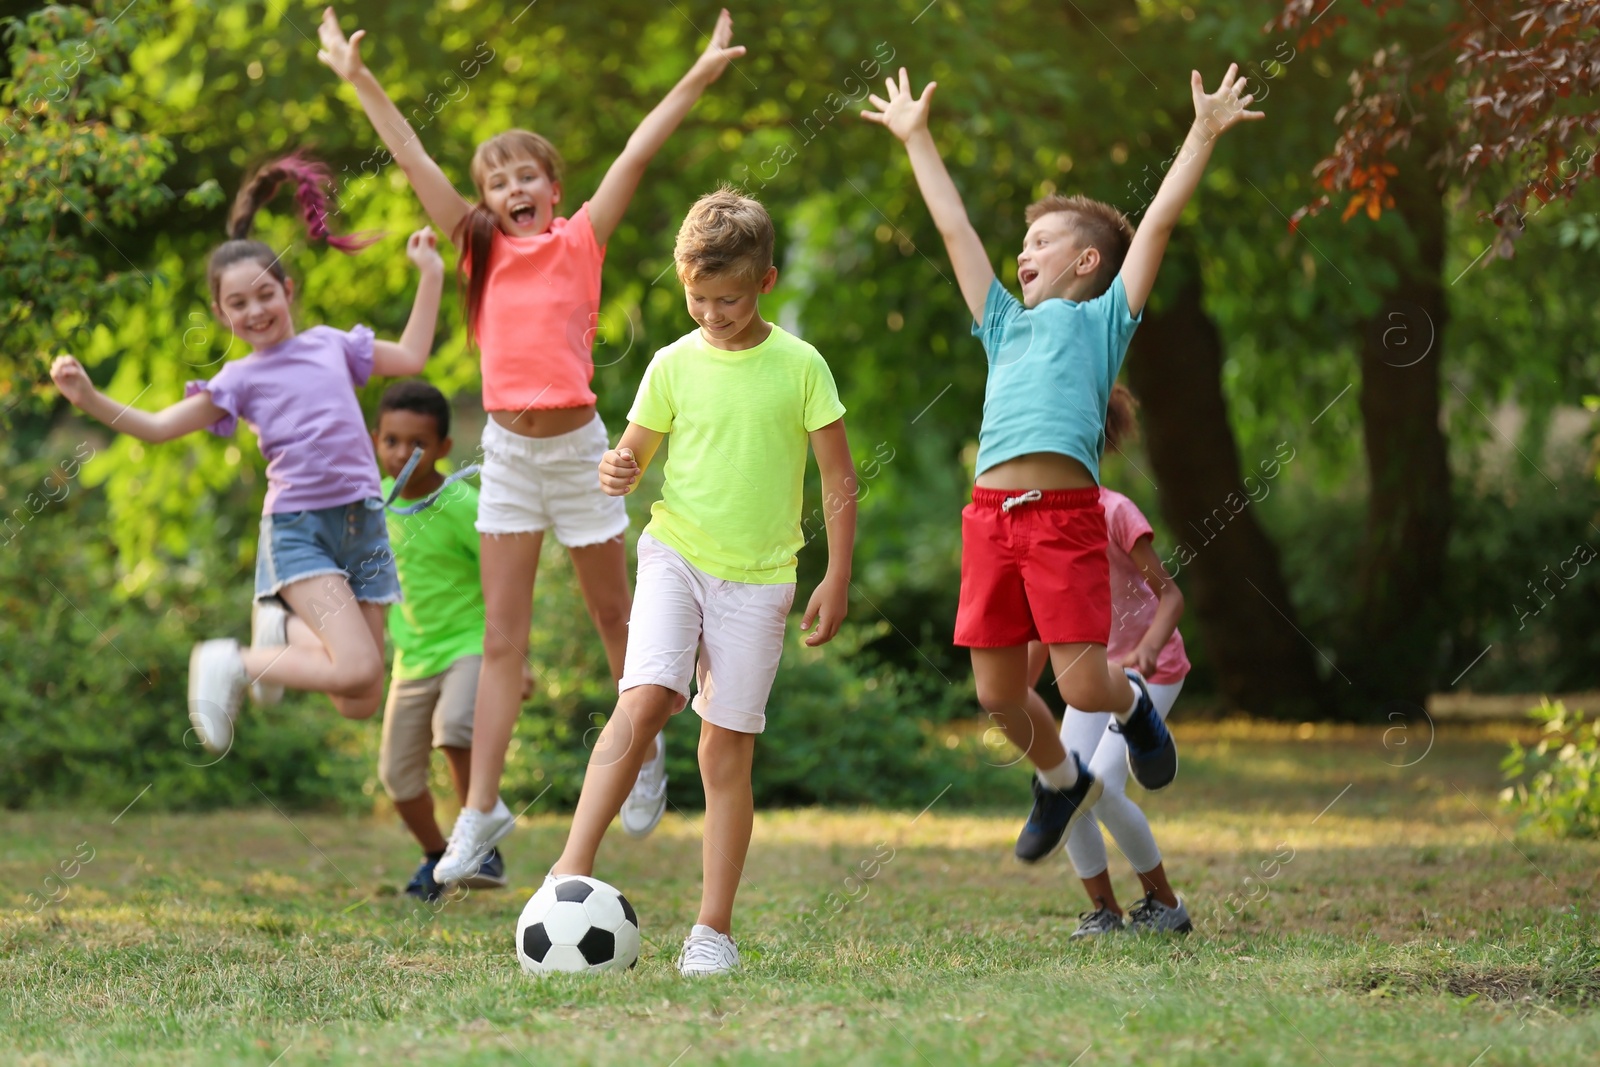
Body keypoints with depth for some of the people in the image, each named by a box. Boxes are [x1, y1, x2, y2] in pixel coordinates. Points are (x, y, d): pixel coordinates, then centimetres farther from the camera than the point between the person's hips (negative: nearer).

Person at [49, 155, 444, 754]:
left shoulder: (330, 345, 12)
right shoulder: (241, 380, 2)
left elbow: (411, 357, 25)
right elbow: (156, 427, -3)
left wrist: (430, 276, 20)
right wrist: (89, 399, -17)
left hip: (362, 522, 4)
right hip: (297, 529, -4)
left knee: (360, 704, -1)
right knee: (360, 670, -24)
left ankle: (288, 629, 25)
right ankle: (229, 664, -3)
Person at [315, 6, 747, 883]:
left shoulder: (580, 243, -1)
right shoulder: (482, 249, 4)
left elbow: (637, 155, -6)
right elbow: (412, 158, 2)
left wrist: (699, 76, -10)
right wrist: (357, 78, 0)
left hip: (577, 445, -2)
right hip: (508, 450, 2)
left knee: (613, 616, 12)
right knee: (502, 638, 0)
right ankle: (480, 812, -2)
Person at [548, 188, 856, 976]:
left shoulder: (800, 367, -2)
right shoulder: (674, 365, 1)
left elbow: (839, 478, 3)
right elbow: (636, 453, 10)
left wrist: (836, 579, -1)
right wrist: (616, 471, -14)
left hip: (757, 577, 0)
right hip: (675, 554, 0)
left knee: (727, 746, 1)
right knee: (645, 698, -22)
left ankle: (713, 930, 5)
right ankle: (573, 867, -23)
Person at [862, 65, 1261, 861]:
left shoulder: (1103, 319, 13)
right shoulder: (1006, 325, 25)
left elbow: (1159, 221, 8)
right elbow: (954, 227, 31)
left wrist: (1205, 134, 4)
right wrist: (916, 138, 35)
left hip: (1065, 515, -5)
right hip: (991, 517, 5)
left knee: (1084, 688, -10)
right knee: (998, 695, 5)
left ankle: (1131, 702, 25)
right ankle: (1060, 780, 33)